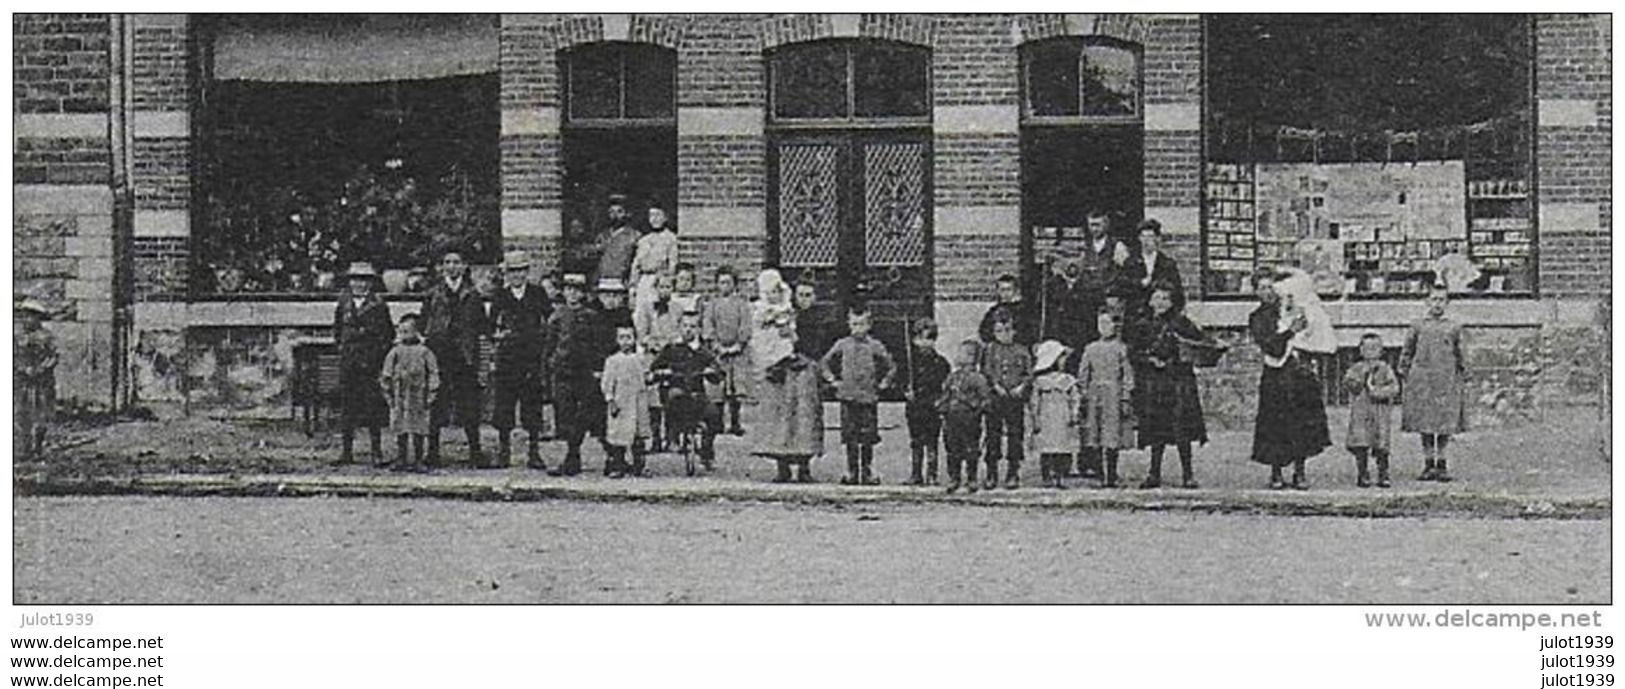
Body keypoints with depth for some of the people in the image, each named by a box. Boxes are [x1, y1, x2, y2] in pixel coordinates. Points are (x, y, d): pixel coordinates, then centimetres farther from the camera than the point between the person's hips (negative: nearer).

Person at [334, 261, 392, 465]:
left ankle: (377, 451, 4)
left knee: (372, 406, -2)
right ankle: (347, 450, 11)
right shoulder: (344, 302, 8)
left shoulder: (378, 305, -2)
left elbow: (388, 334, 3)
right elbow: (337, 327, 22)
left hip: (370, 362, -3)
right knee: (347, 404, 5)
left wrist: (379, 354, -3)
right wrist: (342, 345, 13)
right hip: (347, 361, 3)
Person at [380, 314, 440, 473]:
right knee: (400, 431, 3)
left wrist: (430, 395, -2)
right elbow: (386, 375, 14)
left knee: (418, 431, -1)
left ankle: (417, 461, 4)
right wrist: (388, 393, 8)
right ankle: (400, 460, 7)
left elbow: (433, 375, 3)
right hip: (399, 397, 2)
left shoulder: (424, 352, 2)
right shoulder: (395, 352, 9)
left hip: (418, 398, -2)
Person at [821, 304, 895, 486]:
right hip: (848, 398, 1)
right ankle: (851, 474, 8)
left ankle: (868, 473, 9)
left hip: (869, 398, -1)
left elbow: (890, 367, 10)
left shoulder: (875, 347, 2)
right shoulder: (842, 345, 5)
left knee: (868, 439, 1)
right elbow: (826, 362, 17)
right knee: (850, 438, 2)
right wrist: (833, 379, 9)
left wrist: (883, 383, 4)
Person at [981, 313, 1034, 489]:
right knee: (993, 434, 0)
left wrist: (1021, 387, -10)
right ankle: (991, 474, 6)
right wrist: (996, 386, -12)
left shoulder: (1022, 351, 9)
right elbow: (986, 372, 2)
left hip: (1016, 397, 0)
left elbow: (1029, 374, 7)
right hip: (994, 398, 0)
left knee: (1015, 435, 1)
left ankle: (1013, 474, 8)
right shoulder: (989, 351, 8)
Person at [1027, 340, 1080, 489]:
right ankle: (1047, 478, 1)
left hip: (1064, 424, 3)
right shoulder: (1039, 382, 0)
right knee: (1046, 452, -4)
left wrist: (1073, 418, 1)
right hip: (1046, 424, -3)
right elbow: (1033, 403, 2)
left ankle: (1060, 477, 4)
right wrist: (1035, 421, -2)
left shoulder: (1068, 381, 10)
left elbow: (1074, 401, 11)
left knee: (1065, 452, -2)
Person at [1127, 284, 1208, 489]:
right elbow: (1132, 352, 8)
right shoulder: (1143, 326, 9)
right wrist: (1149, 359, -7)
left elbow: (1202, 342, 1)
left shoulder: (1180, 322, 3)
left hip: (1178, 379, -2)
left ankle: (1188, 474, 0)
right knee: (1156, 430, 3)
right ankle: (1154, 473, 11)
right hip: (1152, 382, 2)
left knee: (1183, 428, -7)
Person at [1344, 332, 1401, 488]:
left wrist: (1377, 392, -16)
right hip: (1360, 414, 0)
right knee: (1360, 446, -4)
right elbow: (1347, 383, -5)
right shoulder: (1356, 369, 8)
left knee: (1381, 446, -2)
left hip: (1381, 413, 0)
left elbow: (1394, 387, -3)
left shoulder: (1385, 369, 6)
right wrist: (1364, 375, -14)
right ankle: (1362, 476, 6)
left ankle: (1383, 476, 6)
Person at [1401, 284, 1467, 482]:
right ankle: (1428, 464, 11)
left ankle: (1441, 464, 9)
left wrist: (1462, 379, 11)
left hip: (1447, 381, 0)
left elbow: (1459, 355, 14)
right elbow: (1407, 353, 12)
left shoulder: (1454, 328, 8)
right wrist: (1404, 374, 6)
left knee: (1446, 424, 0)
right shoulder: (1418, 326, 7)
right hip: (1422, 380, 0)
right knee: (1425, 424, 2)